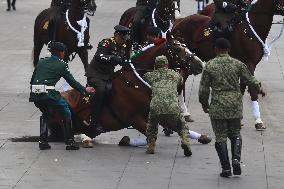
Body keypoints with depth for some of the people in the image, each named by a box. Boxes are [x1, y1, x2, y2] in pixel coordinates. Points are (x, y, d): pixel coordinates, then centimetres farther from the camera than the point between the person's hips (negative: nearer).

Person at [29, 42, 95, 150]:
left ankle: (43, 141, 23)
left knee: (46, 114, 30)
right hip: (49, 93, -6)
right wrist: (84, 90, 20)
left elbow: (32, 81, 23)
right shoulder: (61, 65, 6)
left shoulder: (41, 62, 21)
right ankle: (69, 142, 9)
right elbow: (72, 82, 8)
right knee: (66, 113, 13)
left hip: (35, 95, 6)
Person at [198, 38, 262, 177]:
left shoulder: (209, 66, -3)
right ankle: (236, 158, -7)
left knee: (221, 137, 6)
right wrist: (259, 89, 26)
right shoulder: (238, 64, -1)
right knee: (235, 134, 17)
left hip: (217, 106, -1)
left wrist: (204, 104, 13)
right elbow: (251, 81, 5)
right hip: (235, 105, 2)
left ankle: (226, 168, 1)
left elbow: (203, 89, -2)